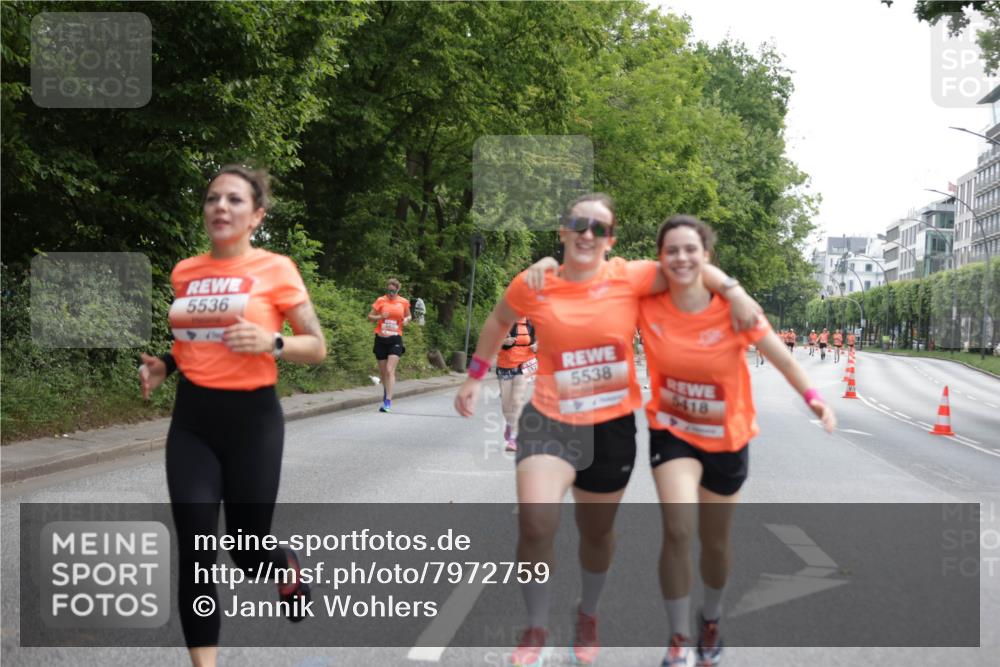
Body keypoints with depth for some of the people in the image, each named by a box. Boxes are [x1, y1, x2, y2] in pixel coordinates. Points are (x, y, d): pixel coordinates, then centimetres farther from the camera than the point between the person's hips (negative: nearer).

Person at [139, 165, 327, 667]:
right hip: (191, 422, 4)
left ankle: (290, 572, 45)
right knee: (194, 554, -5)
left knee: (247, 550, 8)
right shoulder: (184, 272, 7)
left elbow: (317, 347, -4)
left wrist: (271, 342, -23)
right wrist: (164, 365, 4)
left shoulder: (275, 269, -7)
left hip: (251, 419, -3)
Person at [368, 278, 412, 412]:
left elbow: (409, 316, 19)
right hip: (381, 339, 2)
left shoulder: (404, 302, 3)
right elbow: (370, 317, 4)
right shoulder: (380, 301, 0)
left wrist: (407, 320, -4)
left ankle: (388, 401, -18)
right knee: (383, 372, 12)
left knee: (390, 370, -15)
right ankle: (386, 390, 41)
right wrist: (380, 316, -15)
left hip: (395, 340, -1)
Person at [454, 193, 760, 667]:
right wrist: (475, 376, 14)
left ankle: (588, 615, 48)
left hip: (612, 426, 1)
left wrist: (733, 291, -16)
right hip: (550, 421, -1)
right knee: (535, 525, -20)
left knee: (597, 532, 18)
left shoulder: (630, 278, -9)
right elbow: (498, 322, 12)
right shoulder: (533, 285, -6)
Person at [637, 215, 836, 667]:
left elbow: (782, 358, -12)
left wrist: (812, 398, -28)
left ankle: (710, 620, 46)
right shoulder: (649, 306, -15)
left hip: (726, 438, 0)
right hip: (672, 431, 0)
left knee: (715, 540, 15)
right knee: (679, 527, -24)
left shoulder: (732, 307, -19)